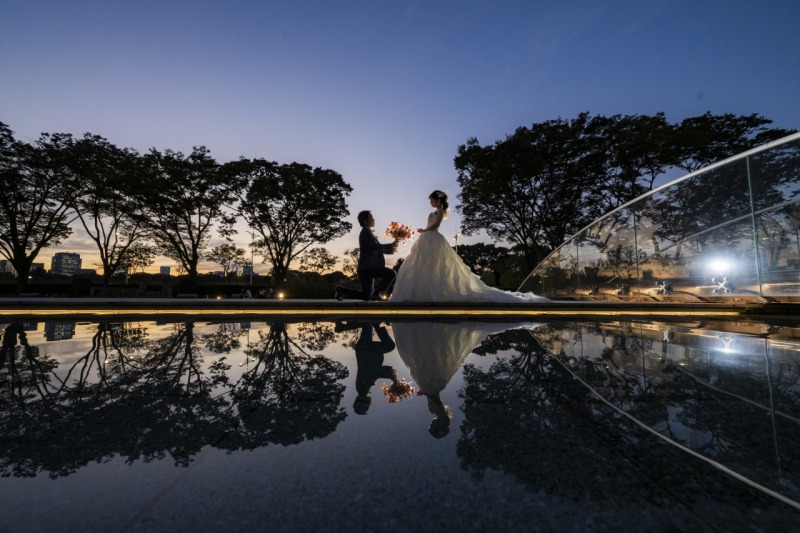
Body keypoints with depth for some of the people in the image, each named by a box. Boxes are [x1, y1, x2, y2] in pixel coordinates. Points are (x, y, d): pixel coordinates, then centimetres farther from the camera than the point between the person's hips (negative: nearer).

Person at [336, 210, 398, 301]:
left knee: (366, 296, 14)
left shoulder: (368, 233, 19)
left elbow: (377, 249, 22)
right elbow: (376, 247, -22)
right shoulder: (366, 233, -12)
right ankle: (376, 293, -9)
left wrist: (390, 250, 9)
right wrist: (391, 245, -11)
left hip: (369, 268, 10)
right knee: (391, 273, -18)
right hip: (367, 268, -10)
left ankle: (342, 290, 17)